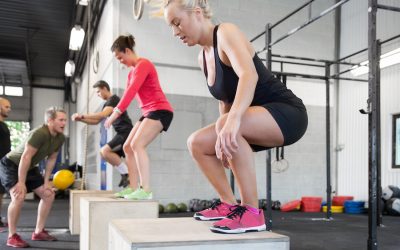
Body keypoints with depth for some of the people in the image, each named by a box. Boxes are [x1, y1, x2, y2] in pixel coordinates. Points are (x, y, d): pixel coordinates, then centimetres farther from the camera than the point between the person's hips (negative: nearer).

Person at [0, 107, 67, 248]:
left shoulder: (60, 138, -7)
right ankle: (12, 236, -12)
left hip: (29, 168, 9)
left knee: (49, 194, 4)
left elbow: (51, 159, 3)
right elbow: (26, 157, -30)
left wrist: (46, 181, 1)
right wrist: (21, 183, -27)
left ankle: (38, 232, 14)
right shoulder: (39, 134, -32)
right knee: (19, 196, -27)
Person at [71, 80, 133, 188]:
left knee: (105, 151, -21)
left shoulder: (114, 99, -7)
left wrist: (82, 115, -19)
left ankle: (127, 174, -14)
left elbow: (103, 114, -23)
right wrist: (80, 119, 9)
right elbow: (96, 121, 23)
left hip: (126, 133, -10)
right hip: (123, 134, 10)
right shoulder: (108, 104, 23)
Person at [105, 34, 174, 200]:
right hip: (149, 112, 10)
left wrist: (116, 112, -28)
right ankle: (133, 188, 7)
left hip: (160, 110, -10)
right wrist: (115, 112, 2)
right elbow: (128, 93, 14)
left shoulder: (143, 64, -11)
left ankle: (146, 190, -24)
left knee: (137, 144, -23)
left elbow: (132, 90, -23)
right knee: (128, 147, 7)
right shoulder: (132, 72, 19)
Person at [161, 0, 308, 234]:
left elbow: (249, 75, -34)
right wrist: (223, 139, 7)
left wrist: (233, 121, -49)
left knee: (225, 125, -35)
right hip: (261, 121, 9)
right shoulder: (203, 57, 10)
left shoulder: (226, 32, -15)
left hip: (287, 113, -9)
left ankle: (251, 212, -25)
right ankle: (229, 204, 10)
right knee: (197, 143, 4)